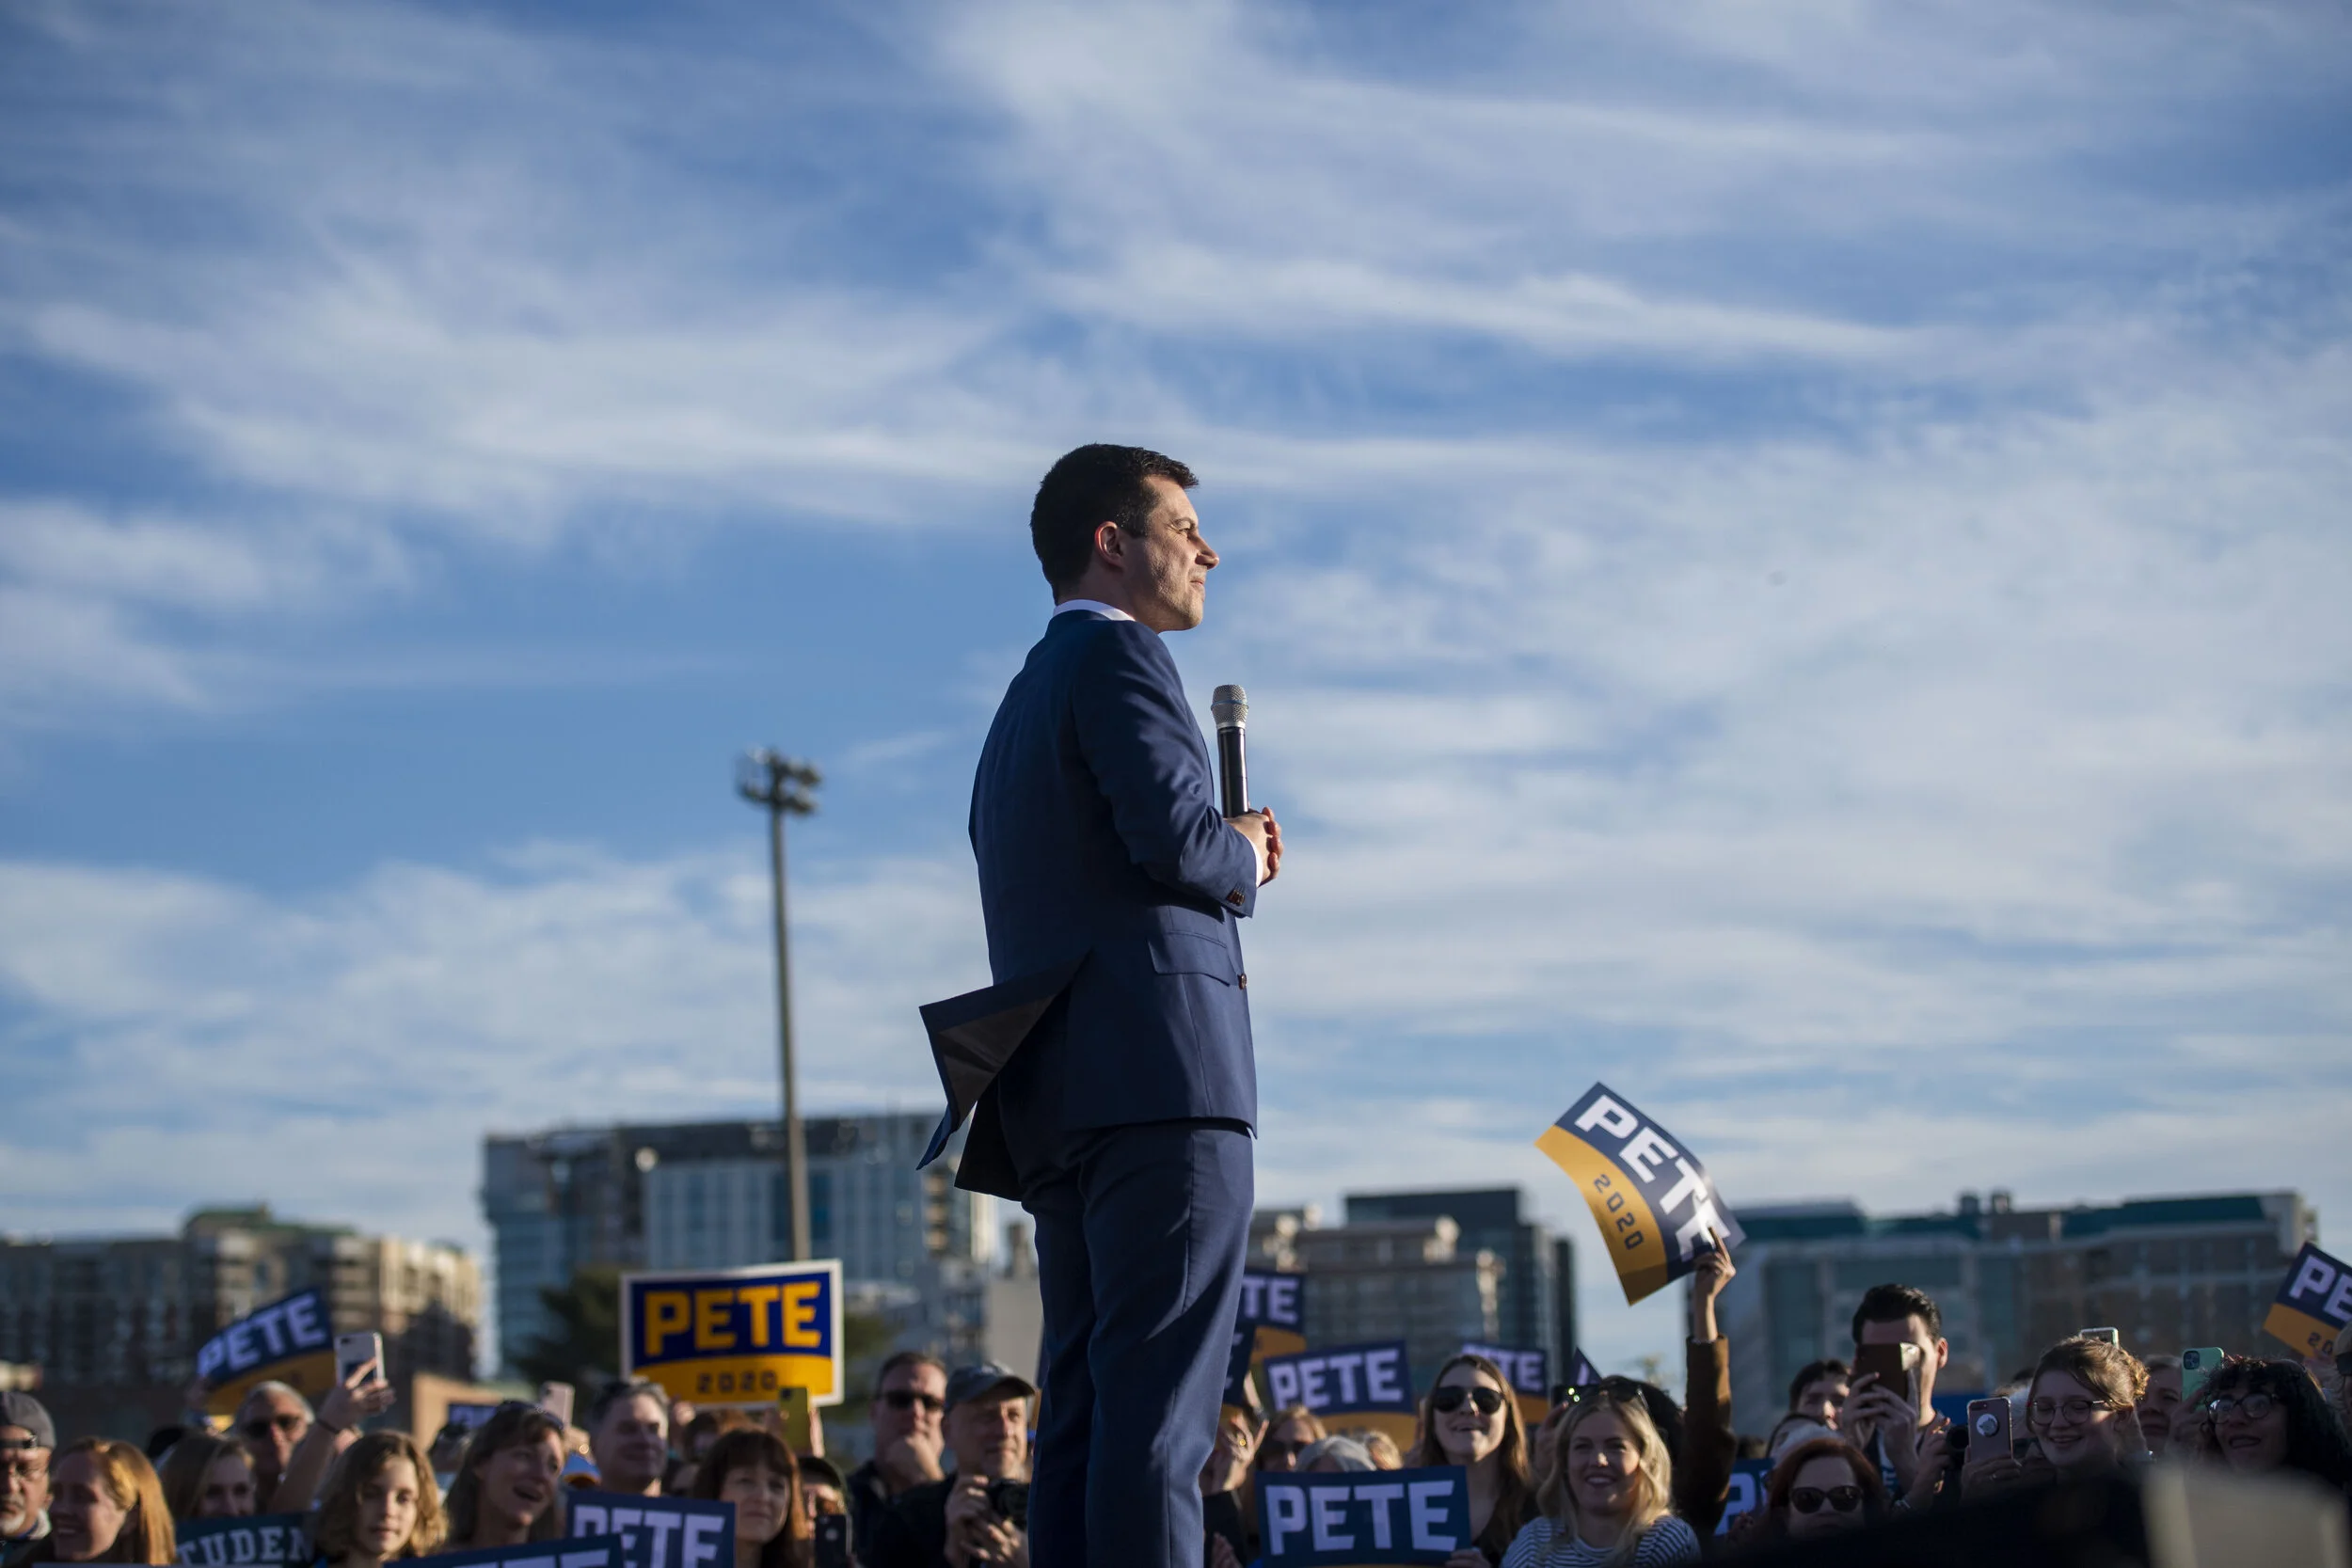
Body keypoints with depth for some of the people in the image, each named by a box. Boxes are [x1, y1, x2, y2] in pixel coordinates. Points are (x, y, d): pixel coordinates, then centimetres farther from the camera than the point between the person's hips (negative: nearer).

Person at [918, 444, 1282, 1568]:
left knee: (1087, 1410, 5)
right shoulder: (1116, 655, -2)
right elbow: (1174, 834, -16)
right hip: (1161, 1070, -9)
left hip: (1057, 1097, 9)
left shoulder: (1023, 703, 28)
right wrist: (1243, 858, 4)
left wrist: (1227, 861, 16)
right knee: (1160, 1402, -14)